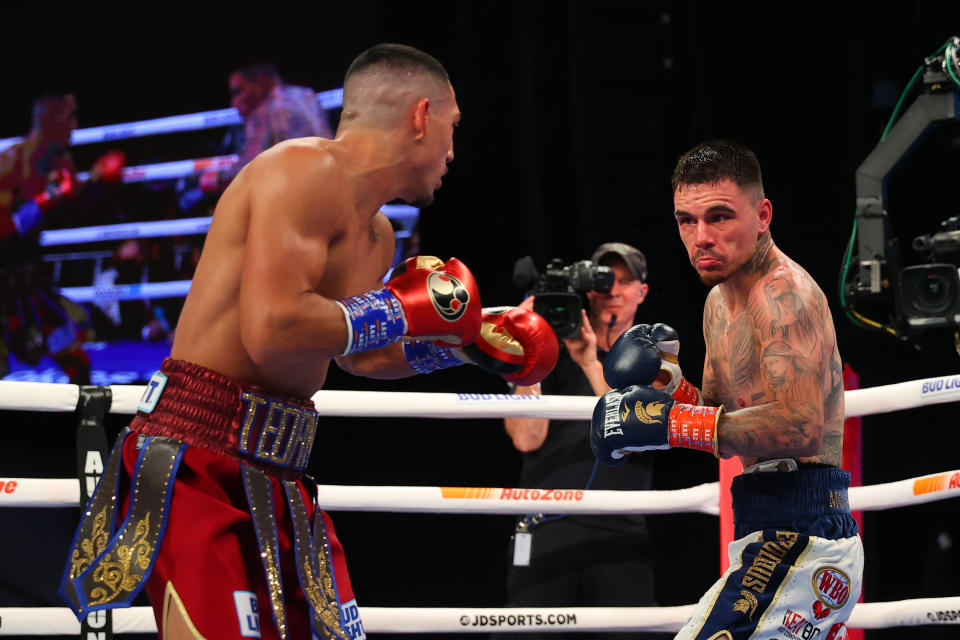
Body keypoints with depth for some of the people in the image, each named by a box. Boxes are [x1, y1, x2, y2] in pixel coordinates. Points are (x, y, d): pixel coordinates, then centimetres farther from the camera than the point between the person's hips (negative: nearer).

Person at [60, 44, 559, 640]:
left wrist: (472, 339, 28)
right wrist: (404, 309, -13)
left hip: (276, 478, 10)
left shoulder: (377, 236, 18)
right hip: (200, 464, -10)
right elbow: (272, 331, -26)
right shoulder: (308, 171, -13)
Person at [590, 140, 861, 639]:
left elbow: (799, 426, -28)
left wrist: (670, 420, -25)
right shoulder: (721, 300, 17)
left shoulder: (785, 293, -15)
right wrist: (668, 379, 2)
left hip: (796, 536, -11)